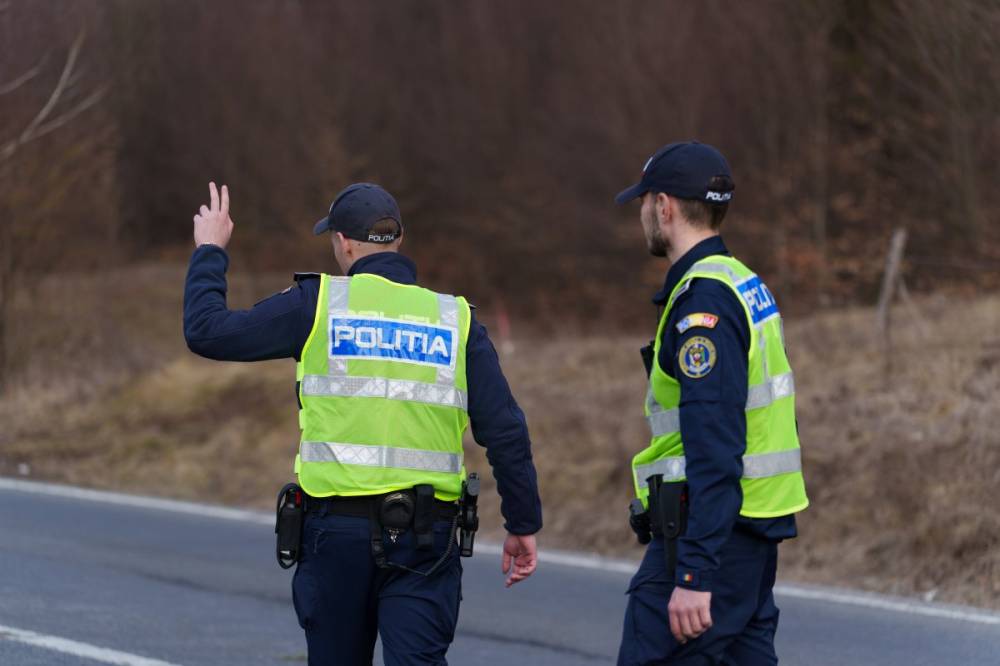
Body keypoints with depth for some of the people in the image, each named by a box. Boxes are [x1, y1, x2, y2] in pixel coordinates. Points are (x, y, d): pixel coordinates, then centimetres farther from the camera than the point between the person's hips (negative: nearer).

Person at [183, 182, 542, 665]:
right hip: (426, 537, 1)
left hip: (337, 532, -1)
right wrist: (523, 524, 10)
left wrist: (210, 251, 21)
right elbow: (505, 431, 1)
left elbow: (207, 332, 5)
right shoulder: (455, 320, 5)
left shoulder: (318, 304, -1)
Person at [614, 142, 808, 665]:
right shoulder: (746, 284, 15)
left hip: (708, 531, -10)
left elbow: (714, 451, -23)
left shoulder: (704, 302, -16)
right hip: (755, 526, 10)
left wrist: (694, 575, -25)